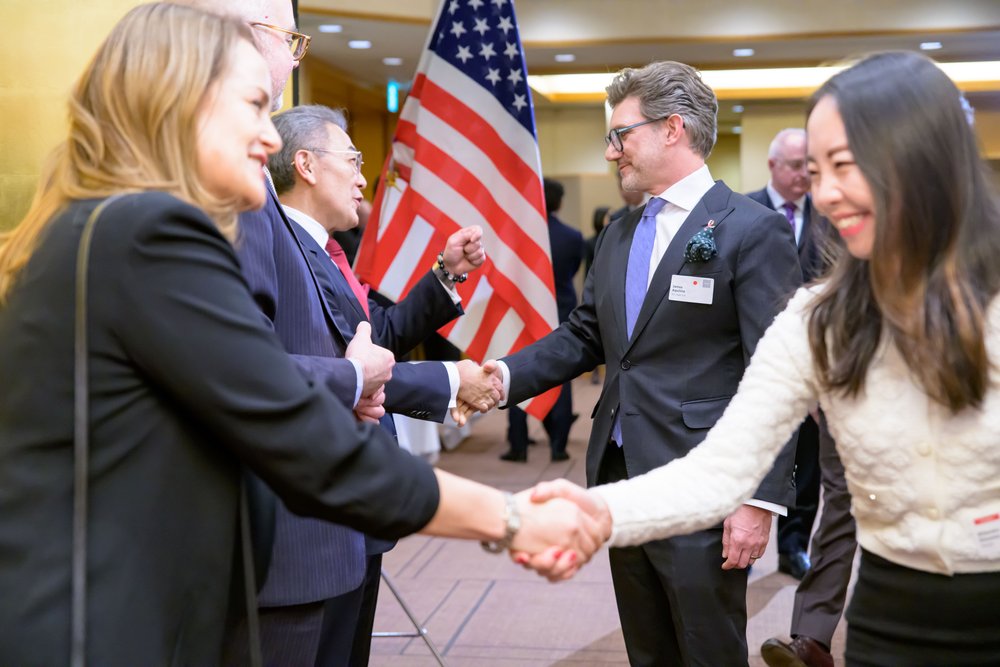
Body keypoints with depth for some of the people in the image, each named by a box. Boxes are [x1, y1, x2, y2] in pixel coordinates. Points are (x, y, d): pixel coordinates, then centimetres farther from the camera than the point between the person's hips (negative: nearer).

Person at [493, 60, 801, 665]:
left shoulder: (753, 230, -10)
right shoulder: (619, 236, 13)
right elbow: (584, 337, 13)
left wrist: (762, 498, -18)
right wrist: (505, 376, -4)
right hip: (622, 478, 7)